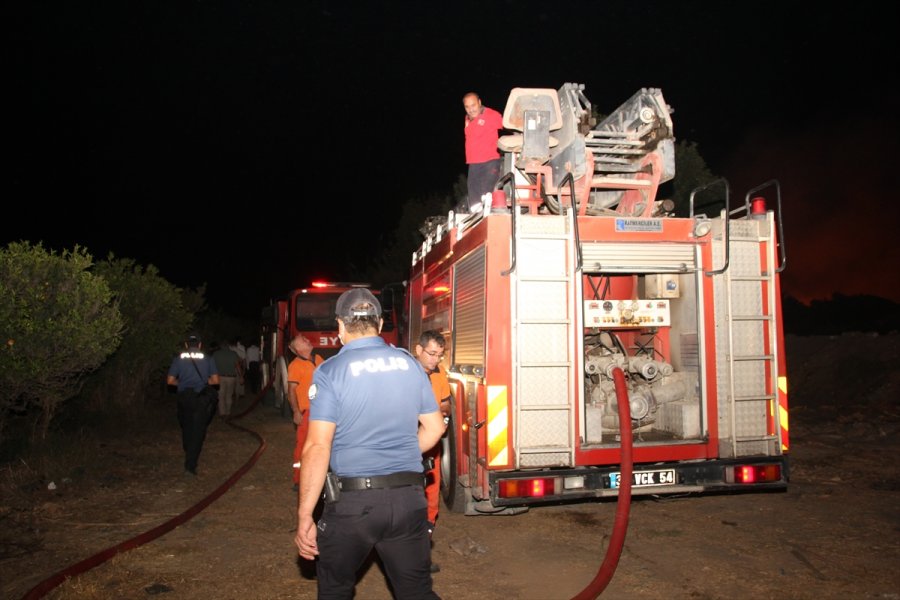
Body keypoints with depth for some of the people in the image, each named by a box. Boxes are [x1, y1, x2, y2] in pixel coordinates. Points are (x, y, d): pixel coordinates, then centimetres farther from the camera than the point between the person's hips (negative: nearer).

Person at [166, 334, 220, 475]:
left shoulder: (178, 359, 0)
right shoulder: (208, 360, -2)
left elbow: (170, 381, -3)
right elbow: (215, 380, -5)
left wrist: (182, 383, 15)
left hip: (184, 397, 2)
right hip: (202, 398, -2)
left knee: (187, 428, 21)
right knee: (198, 431, 1)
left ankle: (189, 457, 39)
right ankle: (190, 465, -5)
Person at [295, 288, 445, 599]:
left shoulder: (330, 371, -9)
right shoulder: (409, 363, 4)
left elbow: (318, 447, -15)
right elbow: (434, 428, 9)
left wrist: (304, 517, -10)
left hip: (351, 501, -3)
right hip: (409, 499, 4)